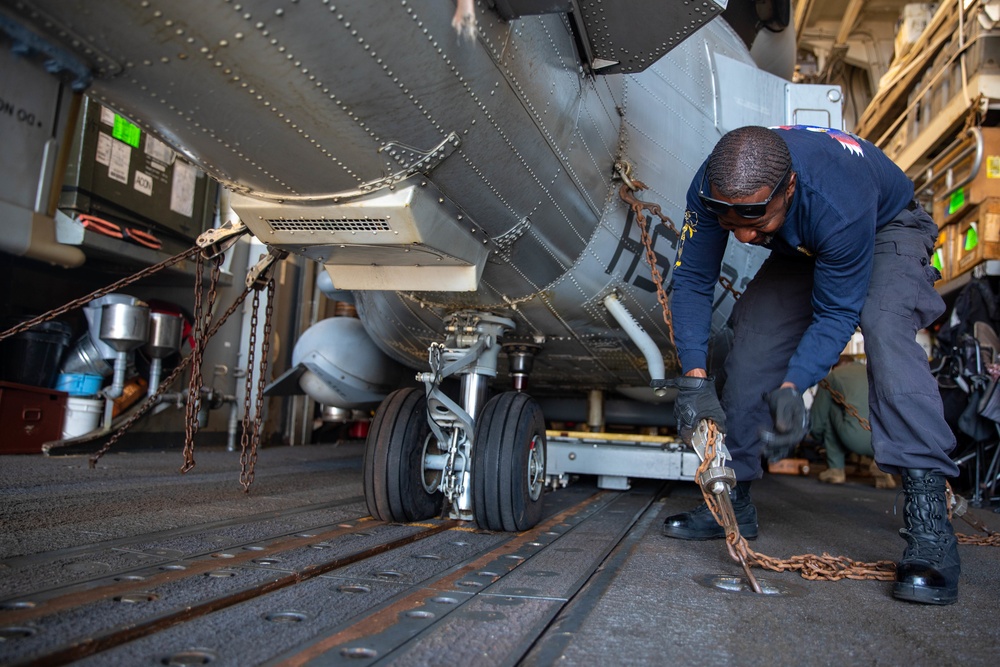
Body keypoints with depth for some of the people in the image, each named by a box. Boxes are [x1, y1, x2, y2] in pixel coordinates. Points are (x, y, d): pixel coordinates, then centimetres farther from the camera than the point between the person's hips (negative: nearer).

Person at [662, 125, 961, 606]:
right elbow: (691, 281, -23)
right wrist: (694, 377, -32)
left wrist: (791, 389, -46)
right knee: (752, 339, -9)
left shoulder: (836, 202, -44)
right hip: (802, 247, 5)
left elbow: (836, 313, -33)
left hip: (888, 228, -4)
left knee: (884, 330, -34)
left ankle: (929, 523, -35)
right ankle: (732, 502, 4)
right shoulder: (710, 189, -31)